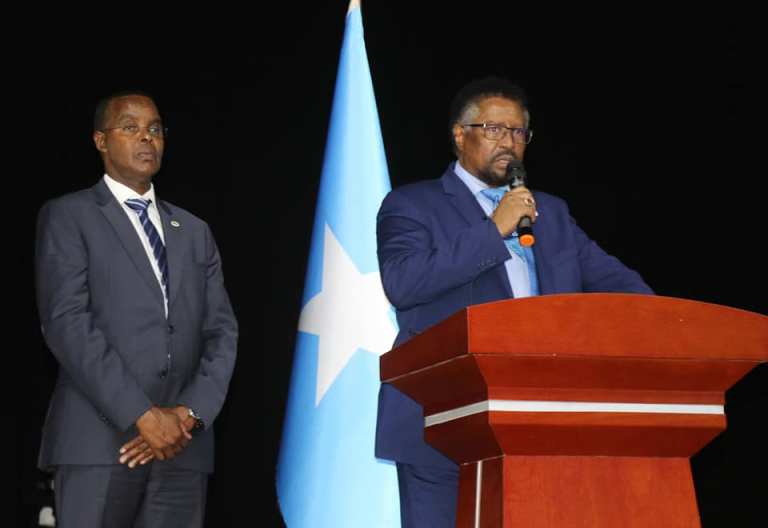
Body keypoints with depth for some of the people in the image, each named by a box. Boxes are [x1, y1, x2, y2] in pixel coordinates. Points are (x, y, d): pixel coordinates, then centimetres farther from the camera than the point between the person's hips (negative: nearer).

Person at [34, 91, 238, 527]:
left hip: (183, 447, 4)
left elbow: (221, 332, 12)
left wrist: (191, 413, -6)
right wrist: (142, 414, -15)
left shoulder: (194, 231, 20)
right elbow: (66, 322, -8)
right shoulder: (68, 216, 5)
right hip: (99, 440, -4)